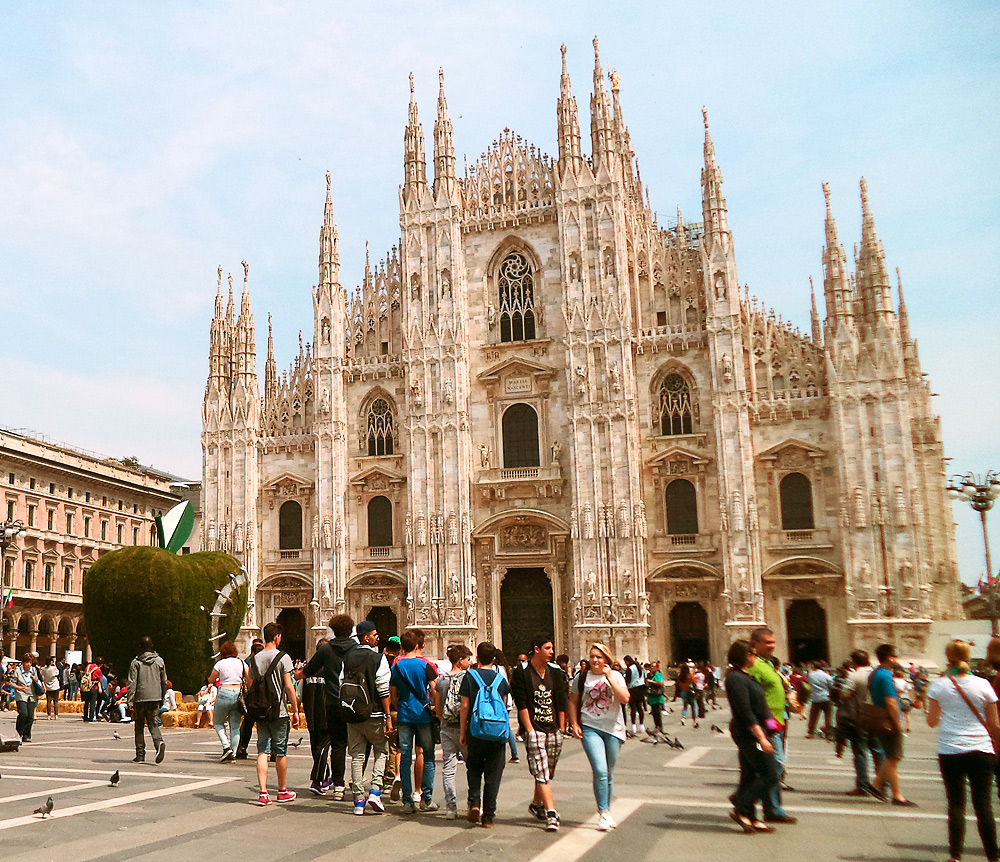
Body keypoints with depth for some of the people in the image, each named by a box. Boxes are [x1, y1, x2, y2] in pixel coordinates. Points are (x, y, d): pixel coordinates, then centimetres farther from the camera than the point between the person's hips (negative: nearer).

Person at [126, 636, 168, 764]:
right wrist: (161, 699, 21)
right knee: (153, 724, 7)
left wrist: (130, 702, -5)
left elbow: (132, 683, -7)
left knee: (139, 726, 10)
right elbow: (164, 682, 11)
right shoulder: (159, 661, 7)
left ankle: (140, 754, 11)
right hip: (155, 698, 2)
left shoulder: (135, 662, -3)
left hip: (140, 698, -2)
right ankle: (159, 742, -22)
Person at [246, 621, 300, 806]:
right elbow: (289, 686, -11)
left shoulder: (255, 659, 5)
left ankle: (263, 793, -4)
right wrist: (295, 711, -6)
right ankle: (283, 791, 20)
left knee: (263, 751, 3)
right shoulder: (283, 657, -9)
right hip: (279, 711, -4)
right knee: (280, 752, 8)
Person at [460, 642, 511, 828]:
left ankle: (474, 802, -1)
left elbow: (465, 706, -3)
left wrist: (462, 732, 3)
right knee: (493, 774, 7)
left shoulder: (469, 676, -2)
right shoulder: (501, 678, 5)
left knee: (474, 769, 18)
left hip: (476, 732, -1)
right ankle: (488, 816, 6)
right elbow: (504, 706, 10)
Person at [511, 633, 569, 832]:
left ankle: (536, 804, 34)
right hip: (535, 731, -5)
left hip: (554, 731, 5)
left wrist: (561, 729, 8)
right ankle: (551, 815, -12)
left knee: (547, 773, 13)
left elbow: (561, 703, 12)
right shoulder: (522, 673, -6)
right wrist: (530, 731, -12)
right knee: (541, 774, -11)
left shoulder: (555, 672, 9)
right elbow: (522, 704, -8)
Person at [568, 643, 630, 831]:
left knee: (609, 774, 10)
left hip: (613, 729, 2)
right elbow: (573, 702, 13)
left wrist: (609, 678, -15)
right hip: (590, 729, -2)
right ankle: (603, 813, -7)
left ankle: (607, 811, 26)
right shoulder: (581, 677, 5)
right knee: (600, 771, -16)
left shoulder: (616, 676, 4)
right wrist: (574, 724, 2)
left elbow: (625, 699, -11)